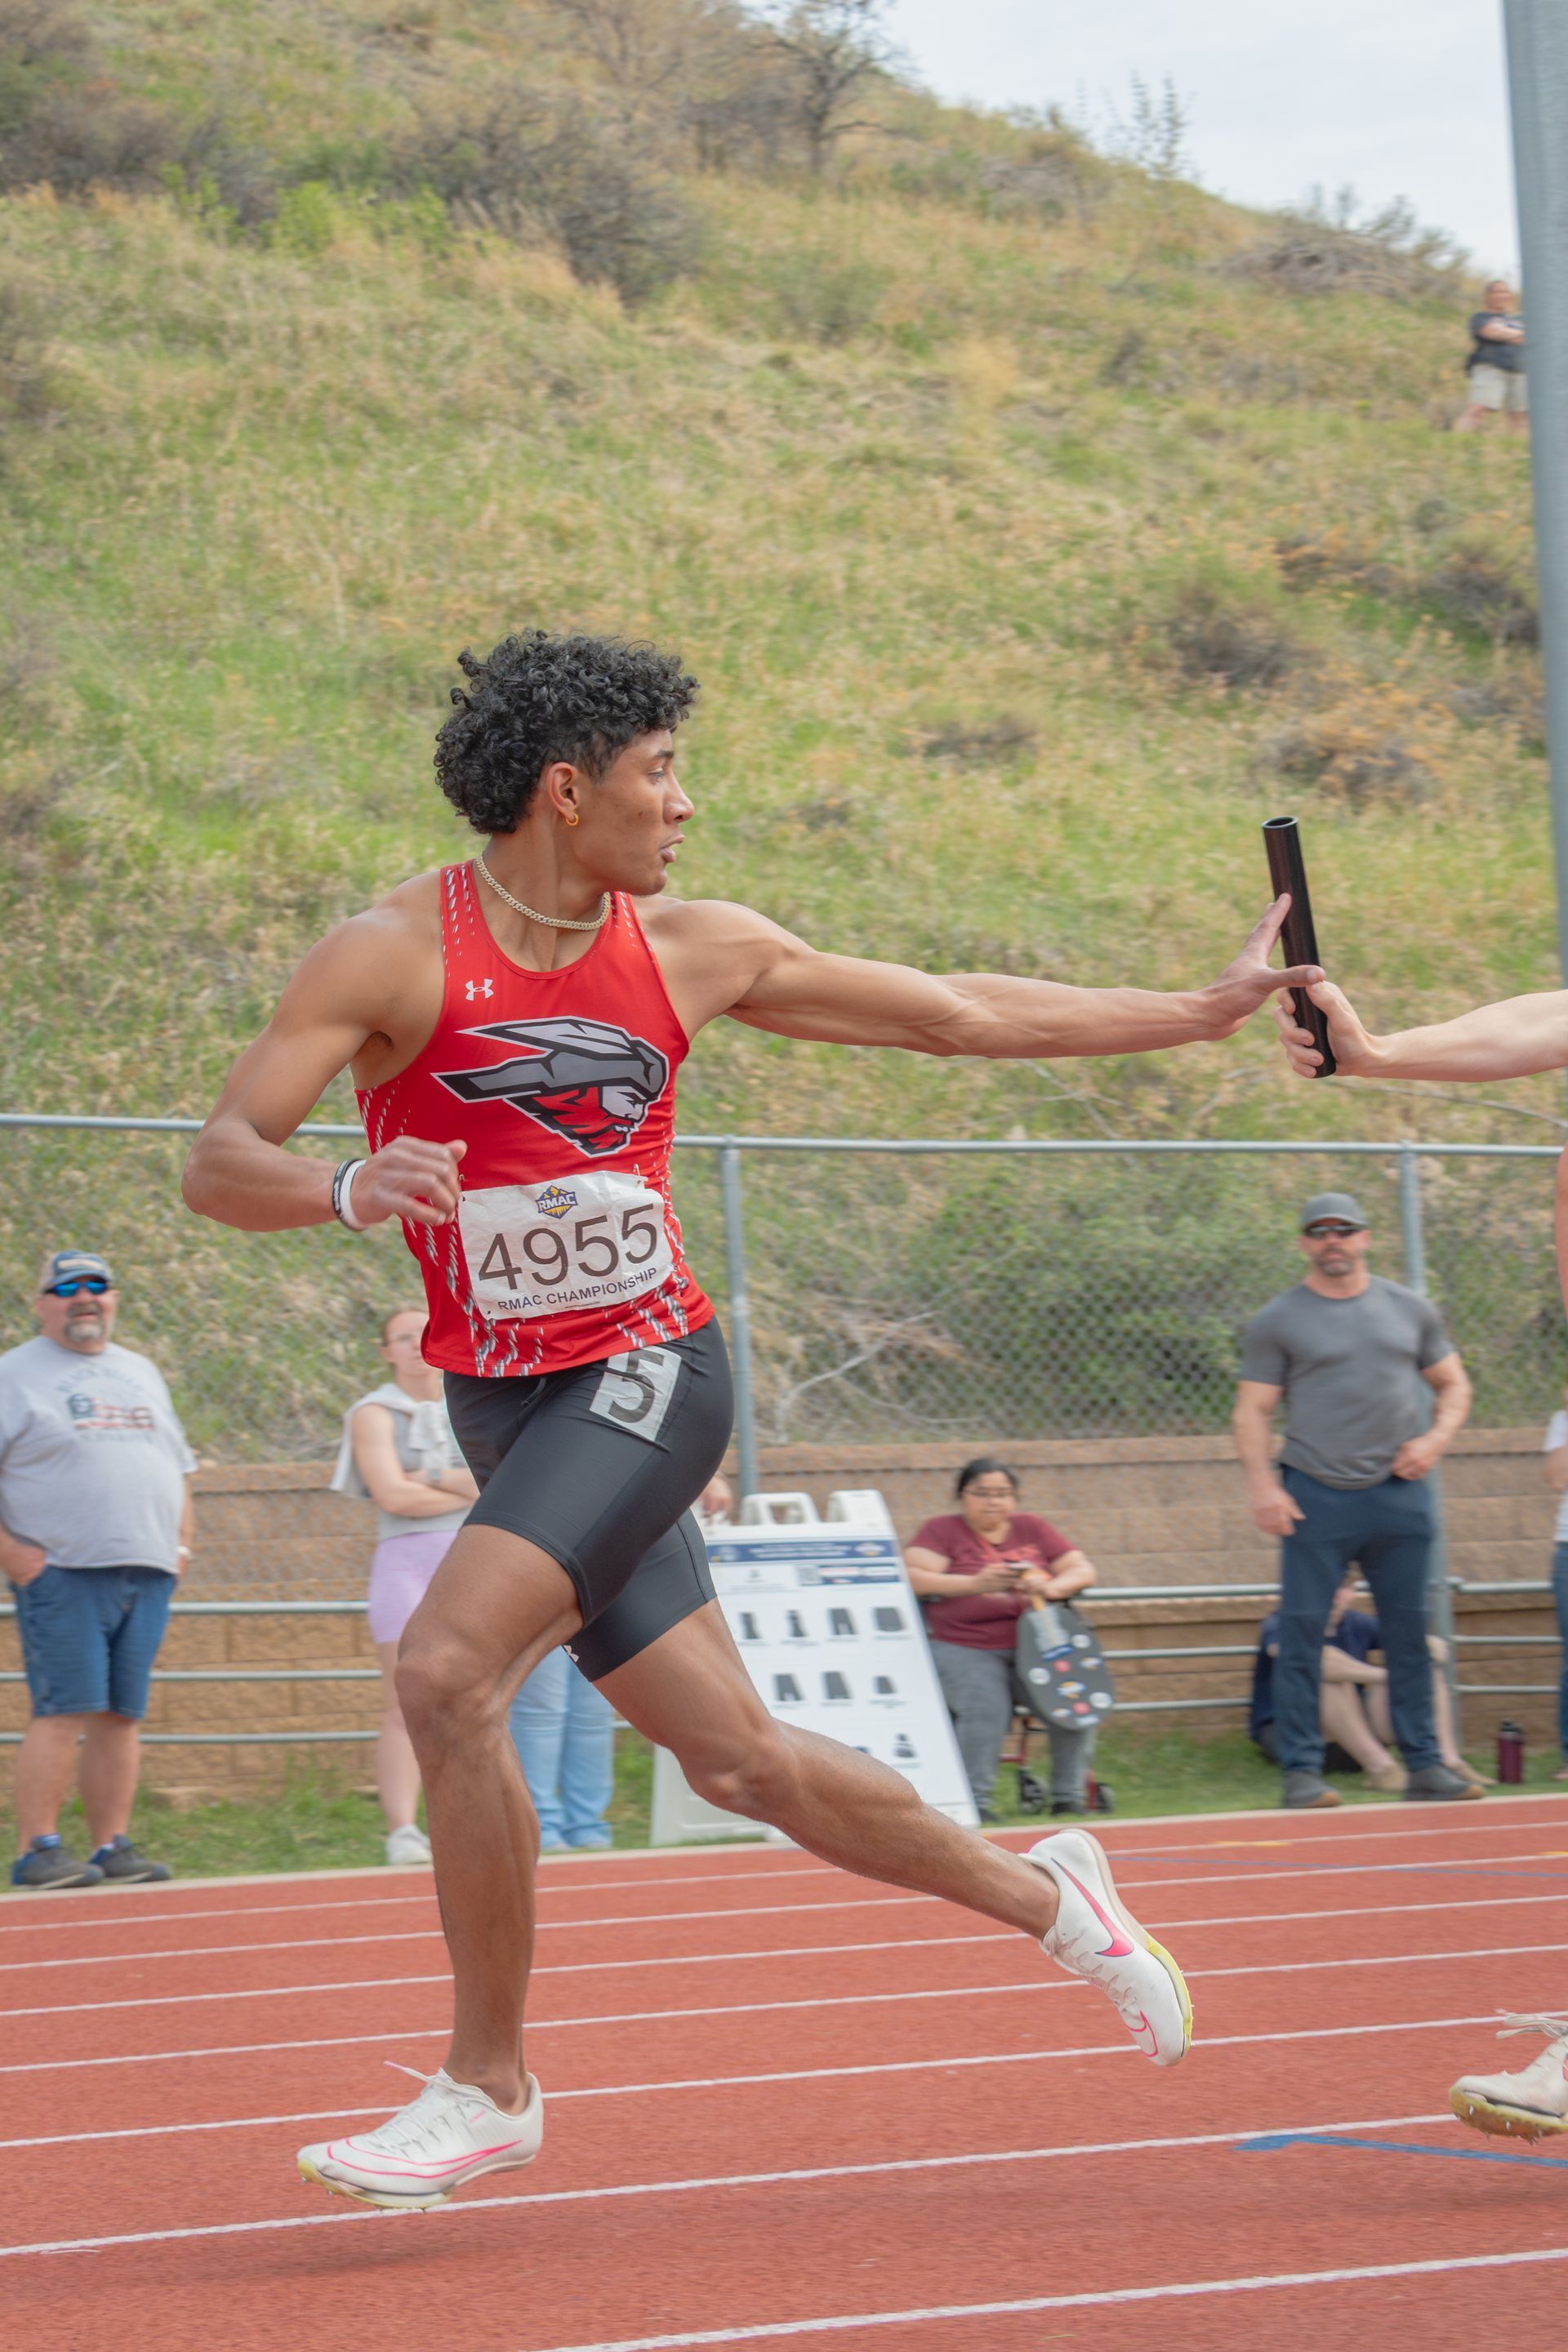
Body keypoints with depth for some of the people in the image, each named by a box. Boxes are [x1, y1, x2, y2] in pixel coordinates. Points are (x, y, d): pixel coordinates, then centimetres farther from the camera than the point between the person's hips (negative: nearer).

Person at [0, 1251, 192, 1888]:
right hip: (62, 1573, -6)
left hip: (147, 1574, 6)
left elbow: (178, 1466, 27)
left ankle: (112, 1847, 8)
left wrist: (181, 1543, 15)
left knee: (122, 1716, 4)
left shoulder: (142, 1374, 21)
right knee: (63, 1711, -12)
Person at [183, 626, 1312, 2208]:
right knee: (738, 1758, 5)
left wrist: (1206, 1010, 12)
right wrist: (346, 1190, -35)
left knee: (445, 1672, -24)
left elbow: (958, 1015, 11)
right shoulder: (394, 955, -6)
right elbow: (217, 1164, -13)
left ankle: (487, 2087, -10)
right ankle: (1039, 1895, 30)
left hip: (647, 1372, -1)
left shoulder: (695, 951, 1)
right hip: (501, 1405, 1)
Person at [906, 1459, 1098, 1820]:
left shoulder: (1032, 1528, 17)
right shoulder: (941, 1532, 7)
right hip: (964, 1649, -3)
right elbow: (912, 1578, -8)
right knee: (987, 1706, -33)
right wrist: (975, 1584, -18)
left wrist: (1052, 1588, -11)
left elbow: (1082, 1571, 12)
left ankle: (1068, 1796, -11)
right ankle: (973, 1800, -20)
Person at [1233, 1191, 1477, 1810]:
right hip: (1315, 1498, -3)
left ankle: (1424, 1763, 12)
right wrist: (1263, 1486, -13)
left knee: (1410, 1635, 5)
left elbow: (1453, 1383, 19)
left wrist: (1436, 1438, 0)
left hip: (1399, 1496, 3)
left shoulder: (1410, 1310, 12)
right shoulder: (1278, 1320, 3)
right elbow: (1252, 1410, 0)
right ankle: (1302, 1771, -3)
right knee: (1301, 1635, -6)